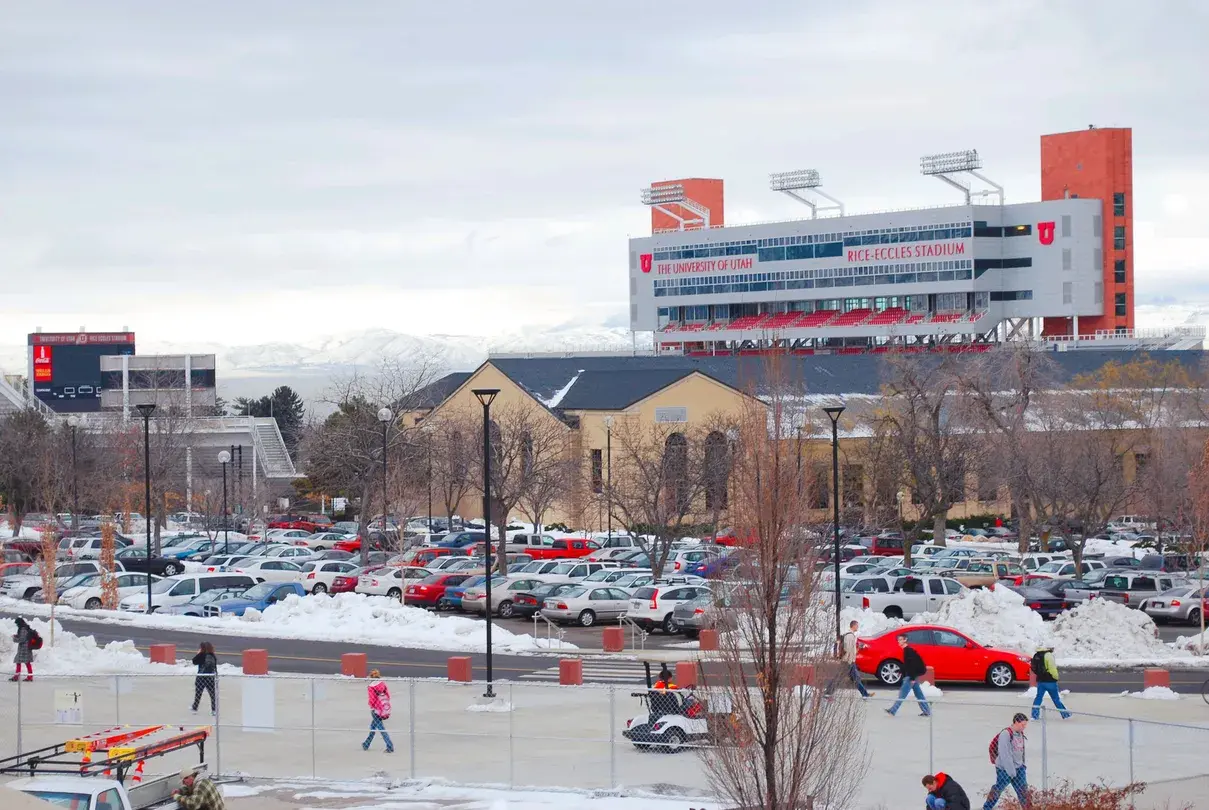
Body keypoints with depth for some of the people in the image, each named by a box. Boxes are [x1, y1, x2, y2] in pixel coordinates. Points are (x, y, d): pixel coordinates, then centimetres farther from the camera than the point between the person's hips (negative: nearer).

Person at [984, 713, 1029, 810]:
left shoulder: (1020, 734, 4)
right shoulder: (1005, 734, -21)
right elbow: (1005, 755, -22)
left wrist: (1022, 765, 18)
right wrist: (1011, 771, -21)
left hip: (1018, 768, 7)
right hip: (1004, 769, -7)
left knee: (1023, 790, 5)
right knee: (997, 790, 4)